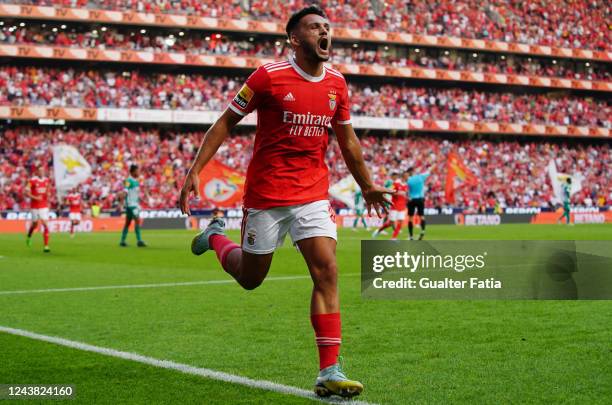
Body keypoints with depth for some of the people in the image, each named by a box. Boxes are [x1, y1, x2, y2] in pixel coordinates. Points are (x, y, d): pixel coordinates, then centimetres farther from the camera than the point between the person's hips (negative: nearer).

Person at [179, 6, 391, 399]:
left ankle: (329, 373, -10)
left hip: (313, 194, 3)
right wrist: (195, 170, -10)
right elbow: (226, 122, -3)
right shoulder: (269, 76, -11)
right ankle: (215, 237, 42)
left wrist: (367, 186, 23)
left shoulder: (336, 82, 4)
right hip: (266, 193, -3)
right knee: (250, 278, 9)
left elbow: (347, 139, 17)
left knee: (327, 272, -12)